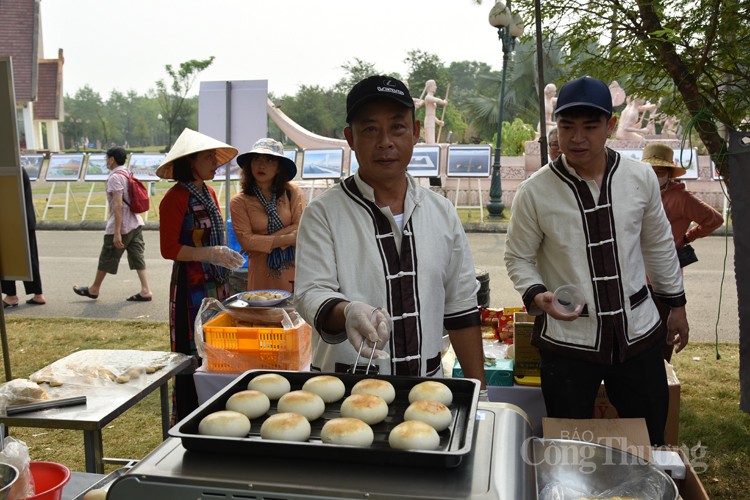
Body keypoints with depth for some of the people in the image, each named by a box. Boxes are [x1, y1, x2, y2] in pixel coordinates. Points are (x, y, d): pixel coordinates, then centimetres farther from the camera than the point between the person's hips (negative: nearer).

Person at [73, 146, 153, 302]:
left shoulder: (115, 177, -15)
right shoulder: (129, 174, 12)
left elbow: (118, 206, -21)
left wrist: (117, 233, -22)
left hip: (121, 226, -8)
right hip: (135, 223, 8)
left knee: (106, 259, 7)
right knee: (137, 257, 5)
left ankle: (94, 289, 22)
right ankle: (145, 291, 0)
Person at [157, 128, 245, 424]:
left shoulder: (207, 192, 13)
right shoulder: (177, 197, -12)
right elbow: (169, 249, -15)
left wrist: (225, 255, 9)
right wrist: (210, 254, -21)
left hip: (215, 283, 8)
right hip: (191, 285, -8)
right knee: (192, 355, -2)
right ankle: (186, 421, 10)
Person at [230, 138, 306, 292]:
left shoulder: (292, 192, 4)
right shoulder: (239, 202, 3)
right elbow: (246, 240, -7)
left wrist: (262, 242, -10)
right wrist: (288, 239, -9)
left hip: (294, 270, 1)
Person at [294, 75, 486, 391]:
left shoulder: (442, 213, 5)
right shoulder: (323, 213, -6)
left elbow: (461, 307, 8)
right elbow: (310, 293, -13)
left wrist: (478, 390, 6)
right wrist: (347, 312, -35)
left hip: (427, 387, 4)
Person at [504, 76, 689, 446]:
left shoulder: (640, 178, -3)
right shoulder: (535, 192, -12)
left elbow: (659, 244, 10)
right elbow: (518, 258, -3)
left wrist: (676, 305, 15)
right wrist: (537, 296, -22)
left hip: (637, 332, 3)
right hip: (567, 339, -2)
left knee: (651, 444, 17)